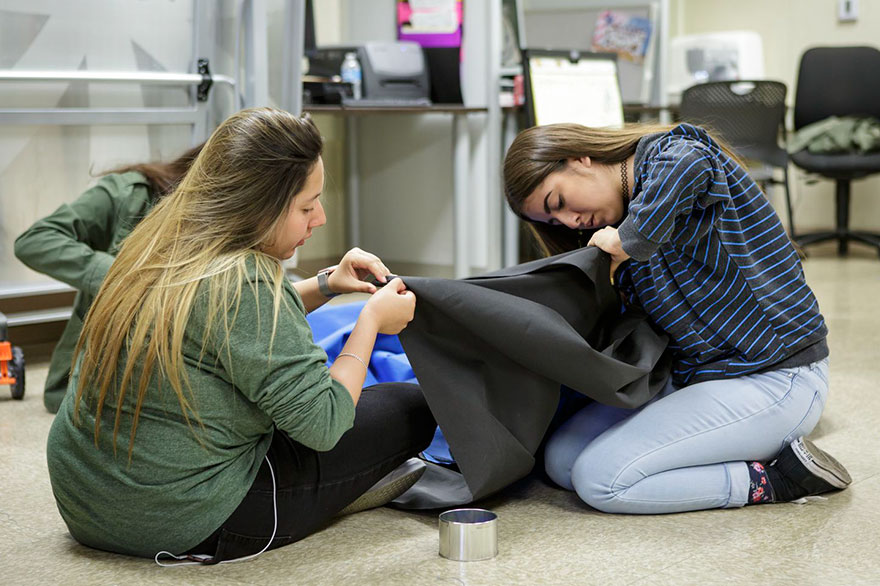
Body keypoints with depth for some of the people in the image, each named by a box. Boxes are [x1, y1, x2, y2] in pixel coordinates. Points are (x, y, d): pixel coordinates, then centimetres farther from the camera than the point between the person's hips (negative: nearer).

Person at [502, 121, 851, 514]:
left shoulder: (670, 153, -13)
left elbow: (689, 162, -40)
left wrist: (627, 241, -26)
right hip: (696, 377, 10)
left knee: (599, 479, -17)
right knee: (561, 460, 2)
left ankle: (774, 479, -6)